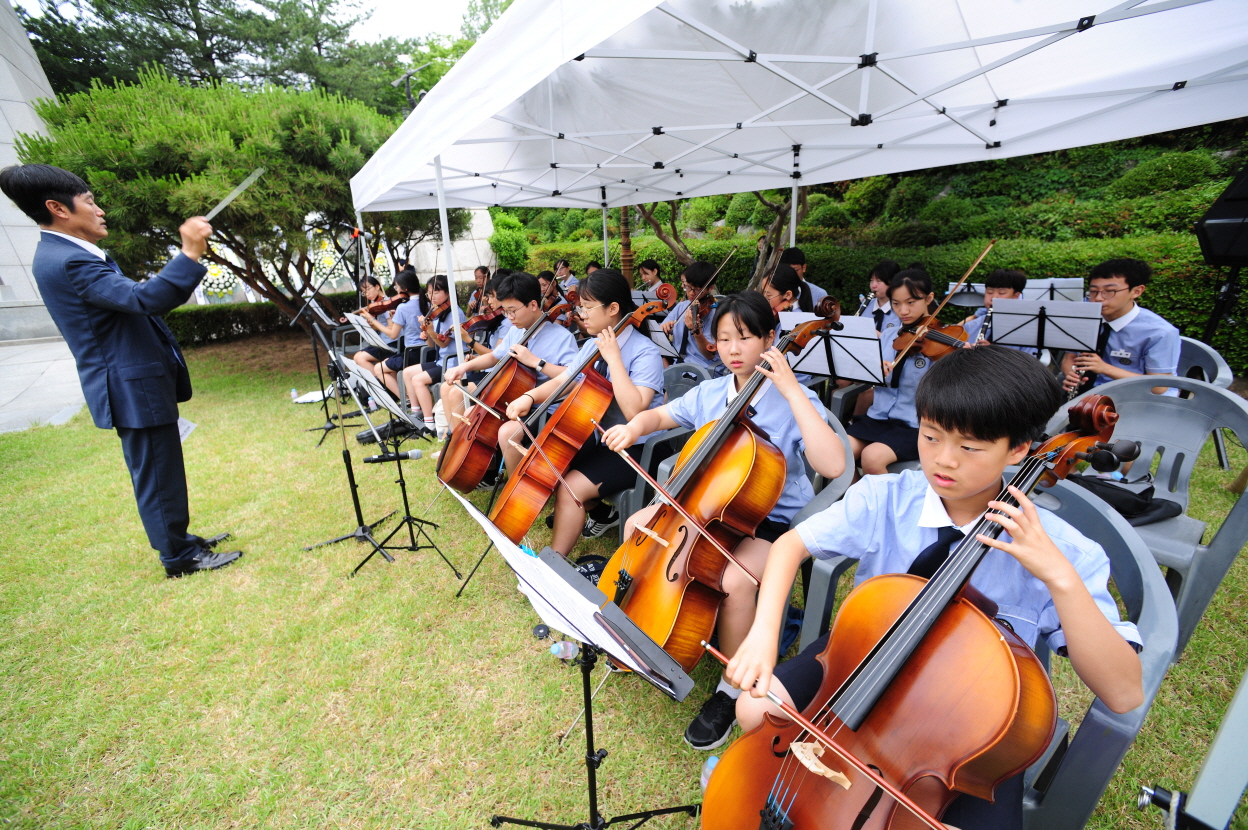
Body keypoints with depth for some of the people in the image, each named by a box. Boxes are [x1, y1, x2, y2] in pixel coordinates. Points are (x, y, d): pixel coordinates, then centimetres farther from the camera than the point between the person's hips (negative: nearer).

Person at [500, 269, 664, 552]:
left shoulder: (645, 352, -18)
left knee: (570, 487, -30)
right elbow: (562, 382, 12)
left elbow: (633, 411, -32)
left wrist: (613, 357, -27)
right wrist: (530, 396, -7)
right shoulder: (593, 345, 6)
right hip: (593, 435, 9)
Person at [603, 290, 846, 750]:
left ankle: (732, 688, -2)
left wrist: (791, 389, -32)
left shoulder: (794, 400, -17)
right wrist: (634, 427, -11)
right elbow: (661, 415, 14)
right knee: (637, 526, 0)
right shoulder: (709, 393, 0)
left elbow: (833, 465, -33)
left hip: (774, 518, -6)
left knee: (733, 580, -31)